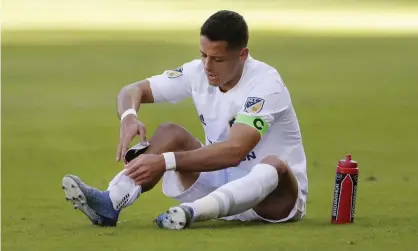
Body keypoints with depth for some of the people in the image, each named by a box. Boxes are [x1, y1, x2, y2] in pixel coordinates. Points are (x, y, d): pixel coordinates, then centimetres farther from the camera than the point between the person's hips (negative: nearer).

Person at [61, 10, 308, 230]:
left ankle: (191, 212, -58)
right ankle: (109, 204, -35)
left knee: (274, 166, -39)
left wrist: (165, 162, -42)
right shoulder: (198, 72, -5)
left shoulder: (266, 84, -24)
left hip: (278, 197, -5)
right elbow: (133, 90, 0)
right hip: (220, 184, 5)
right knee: (169, 133, -13)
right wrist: (128, 117, -25)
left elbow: (234, 152, -35)